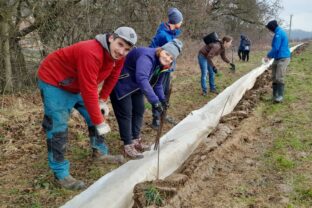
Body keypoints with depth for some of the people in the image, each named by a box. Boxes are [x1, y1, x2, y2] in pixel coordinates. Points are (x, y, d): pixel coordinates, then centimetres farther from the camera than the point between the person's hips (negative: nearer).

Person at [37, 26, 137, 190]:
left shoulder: (118, 56, -11)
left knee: (96, 115, 11)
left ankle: (99, 152, 30)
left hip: (77, 84, 9)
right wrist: (99, 122, -30)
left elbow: (112, 77, 6)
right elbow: (89, 91, -37)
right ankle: (61, 174, -1)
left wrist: (102, 101, 0)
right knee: (58, 127, -11)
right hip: (53, 81, -8)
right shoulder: (91, 53, -38)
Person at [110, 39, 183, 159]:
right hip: (121, 84, -10)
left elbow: (157, 84, 8)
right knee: (126, 113, -8)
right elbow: (142, 79, -50)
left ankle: (136, 140, 25)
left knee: (139, 110, 11)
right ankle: (128, 146, -1)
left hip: (135, 86, 10)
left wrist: (162, 99, -5)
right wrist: (155, 101, -55)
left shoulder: (162, 65, -3)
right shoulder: (147, 57, -35)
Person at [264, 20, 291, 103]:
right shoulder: (279, 32, 17)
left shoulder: (278, 33, -15)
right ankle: (275, 95, 16)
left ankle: (280, 96, -10)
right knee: (274, 78, 11)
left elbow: (276, 48, -18)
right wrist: (270, 56, 15)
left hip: (283, 58, -10)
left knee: (279, 78, -12)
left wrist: (268, 56, -6)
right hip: (278, 58, 10)